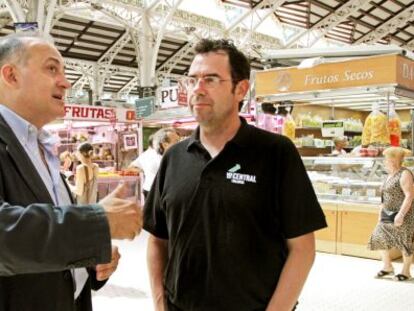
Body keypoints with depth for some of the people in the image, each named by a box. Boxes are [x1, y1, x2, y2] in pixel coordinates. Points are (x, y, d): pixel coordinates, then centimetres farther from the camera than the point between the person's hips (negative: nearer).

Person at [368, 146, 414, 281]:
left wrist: (401, 215, -25)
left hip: (403, 214, -9)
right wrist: (381, 212, 17)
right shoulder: (390, 175, 13)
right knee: (380, 238, 6)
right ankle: (387, 266, 20)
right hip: (388, 214, 9)